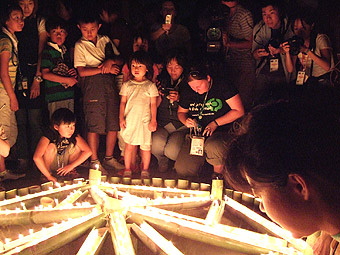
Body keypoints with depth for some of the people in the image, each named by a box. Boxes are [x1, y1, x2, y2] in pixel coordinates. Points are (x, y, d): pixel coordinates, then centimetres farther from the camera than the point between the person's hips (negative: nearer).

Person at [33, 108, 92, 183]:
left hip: (65, 167, 3)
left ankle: (71, 171, 1)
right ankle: (46, 177, -13)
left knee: (77, 145, -19)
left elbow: (88, 152, -21)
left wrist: (71, 166, -23)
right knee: (51, 147, -30)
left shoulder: (74, 136, -18)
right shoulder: (47, 137, -29)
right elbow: (36, 158, -41)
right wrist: (49, 176, -37)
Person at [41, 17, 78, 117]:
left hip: (70, 95, 7)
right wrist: (67, 80, -13)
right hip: (55, 97, -7)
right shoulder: (47, 51, -6)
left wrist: (74, 72, 4)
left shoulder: (65, 50, 16)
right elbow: (45, 74, -14)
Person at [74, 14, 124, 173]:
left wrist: (111, 61, -4)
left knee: (114, 124, 4)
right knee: (94, 125, -5)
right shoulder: (80, 46, 3)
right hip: (93, 86, -4)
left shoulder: (105, 40, 15)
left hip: (110, 84, 4)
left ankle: (109, 159, 18)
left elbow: (120, 60, 17)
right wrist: (104, 69, -10)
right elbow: (82, 72, -7)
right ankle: (94, 162, 7)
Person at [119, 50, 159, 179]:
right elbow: (123, 102, 10)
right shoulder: (127, 85, 9)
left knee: (145, 146, 3)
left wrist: (153, 120, -3)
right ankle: (128, 168, 16)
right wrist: (121, 118, 1)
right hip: (129, 120, 1)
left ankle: (145, 169, 19)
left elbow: (153, 104, 2)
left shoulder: (150, 86, 3)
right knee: (129, 145, 3)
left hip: (145, 121, -1)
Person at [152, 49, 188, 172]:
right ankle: (162, 160, 8)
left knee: (172, 151, -25)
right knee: (156, 144, -28)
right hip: (162, 124, 3)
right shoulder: (162, 80, 8)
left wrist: (179, 99, -19)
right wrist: (158, 96, -8)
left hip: (182, 126, -3)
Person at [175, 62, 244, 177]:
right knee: (182, 170, -13)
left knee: (212, 146, -41)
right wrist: (185, 121, -2)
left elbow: (239, 111, -8)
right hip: (196, 135, 4)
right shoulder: (187, 94, 6)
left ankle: (218, 172, -7)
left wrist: (216, 123, -14)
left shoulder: (223, 87, -8)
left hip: (221, 132, -4)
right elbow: (181, 112, 23)